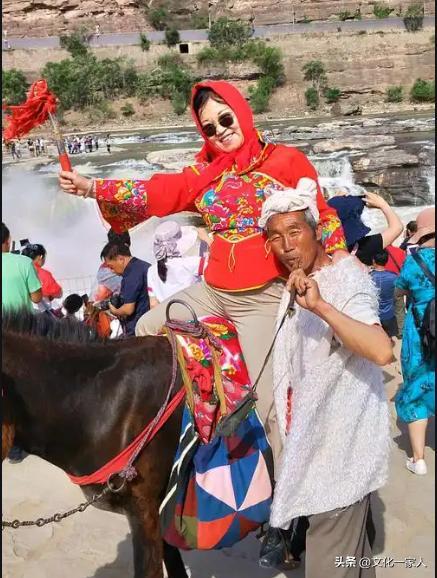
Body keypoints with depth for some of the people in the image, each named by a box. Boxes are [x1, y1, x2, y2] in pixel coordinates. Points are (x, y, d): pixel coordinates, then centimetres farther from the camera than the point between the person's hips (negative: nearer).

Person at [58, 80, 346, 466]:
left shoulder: (286, 160, -1)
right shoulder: (205, 173, 7)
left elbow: (323, 217, 3)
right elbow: (157, 192, -4)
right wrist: (90, 187, -13)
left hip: (263, 297, -5)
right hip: (212, 291, 5)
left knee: (268, 397, -8)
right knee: (148, 328, 11)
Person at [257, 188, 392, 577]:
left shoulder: (346, 279, -19)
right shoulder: (295, 283, 8)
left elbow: (381, 351, -37)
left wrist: (320, 306, -44)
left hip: (339, 450, -9)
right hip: (314, 440, 9)